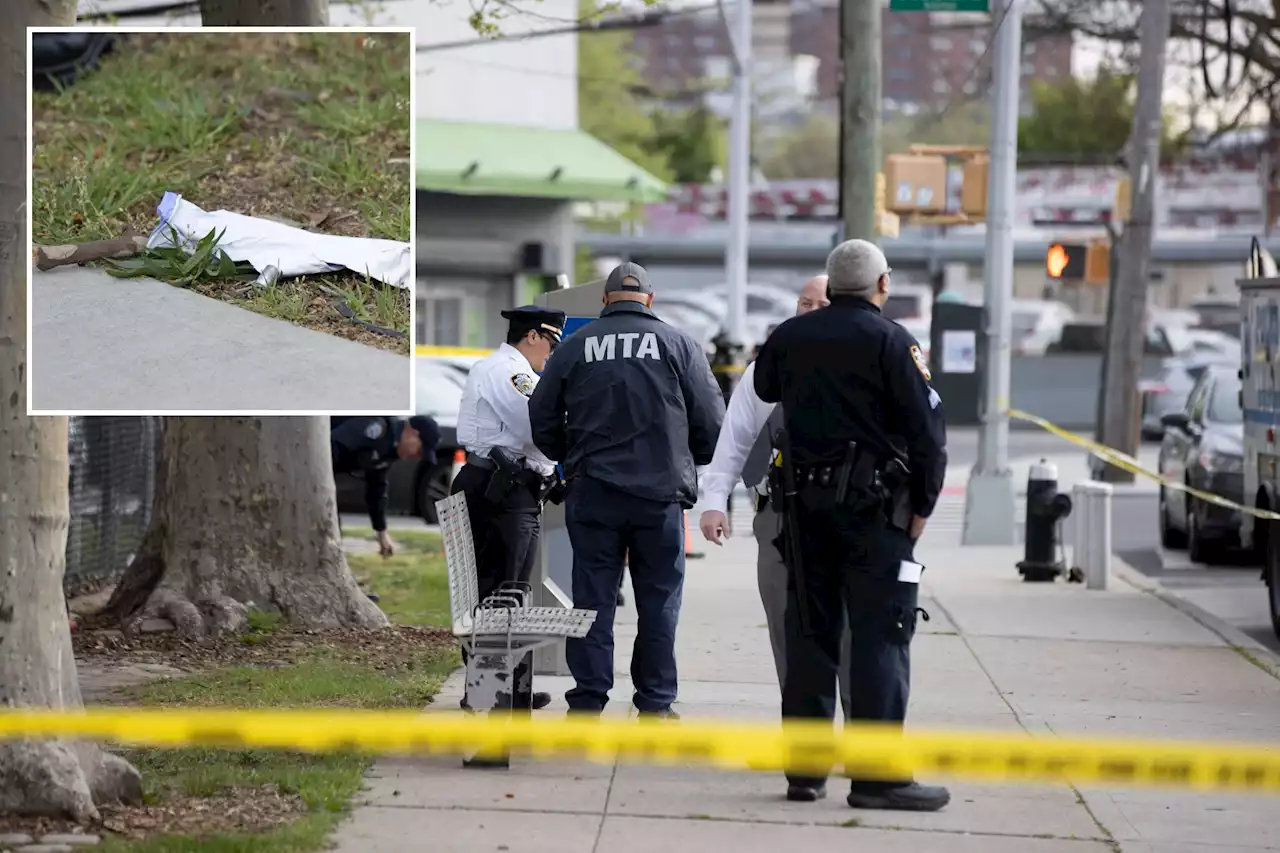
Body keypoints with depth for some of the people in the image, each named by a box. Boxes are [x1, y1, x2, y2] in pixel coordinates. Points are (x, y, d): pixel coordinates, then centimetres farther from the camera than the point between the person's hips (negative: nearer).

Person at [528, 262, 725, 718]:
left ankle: (587, 701, 5)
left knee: (593, 596, 6)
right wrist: (686, 462, 20)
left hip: (592, 490, 1)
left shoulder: (574, 346, 3)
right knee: (659, 598, 6)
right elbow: (712, 421, 1)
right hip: (661, 492, -1)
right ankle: (655, 703, 7)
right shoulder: (678, 344, 1)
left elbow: (542, 418, 6)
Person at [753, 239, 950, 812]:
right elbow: (927, 426, -11)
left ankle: (804, 768, 12)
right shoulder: (891, 341, -7)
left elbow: (765, 389, 29)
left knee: (809, 631, 10)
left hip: (804, 500, 5)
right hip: (874, 504, -5)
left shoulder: (789, 338, 8)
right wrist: (923, 504, -3)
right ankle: (876, 774, -9)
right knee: (880, 635, -5)